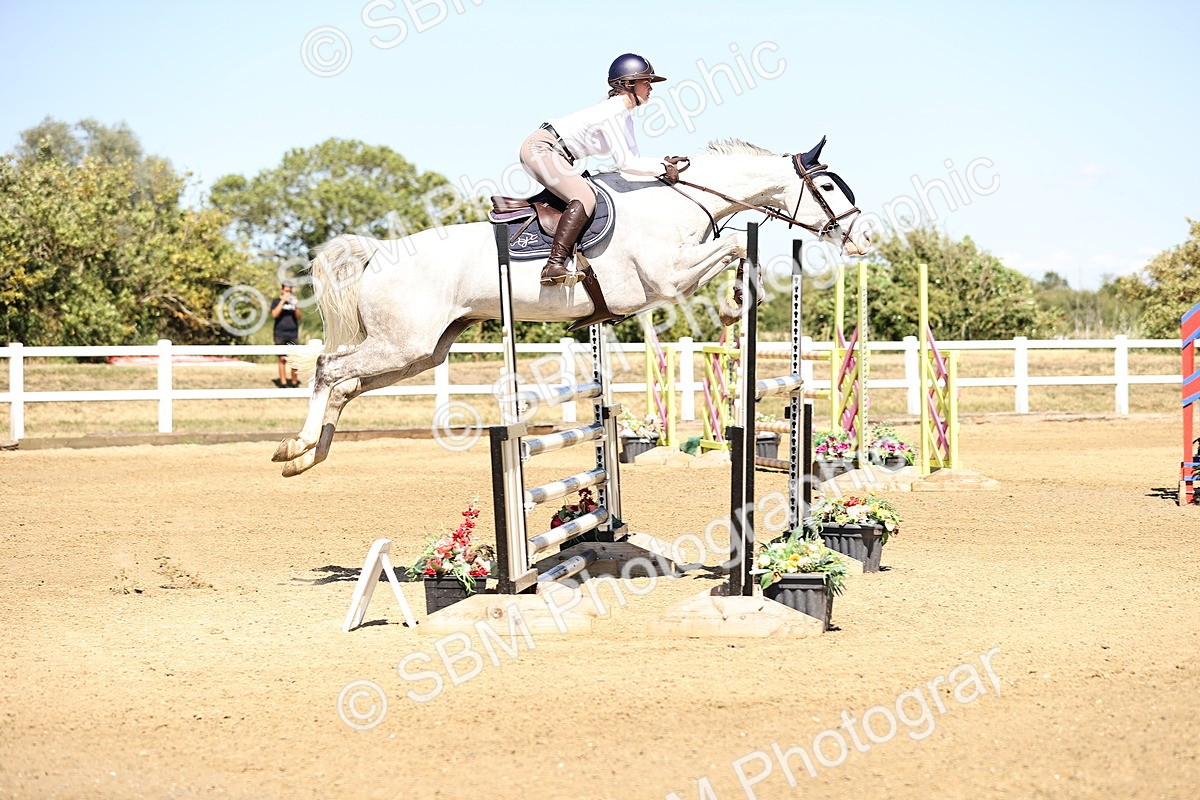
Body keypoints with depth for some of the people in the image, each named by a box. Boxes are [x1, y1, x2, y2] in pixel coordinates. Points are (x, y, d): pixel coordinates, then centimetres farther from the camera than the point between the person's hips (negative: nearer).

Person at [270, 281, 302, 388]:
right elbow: (274, 314, -10)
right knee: (282, 359, -3)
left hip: (293, 335, 2)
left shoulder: (293, 301, 13)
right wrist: (282, 301, -16)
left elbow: (298, 316, 3)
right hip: (280, 334, -2)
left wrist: (296, 306, -15)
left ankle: (295, 383, 4)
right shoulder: (276, 301, 7)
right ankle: (283, 383, -2)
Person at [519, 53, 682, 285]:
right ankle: (554, 266, -30)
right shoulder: (612, 112, -17)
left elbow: (634, 158, 17)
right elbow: (625, 163, -20)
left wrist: (666, 164, 4)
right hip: (540, 147, -11)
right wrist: (662, 169, -12)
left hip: (554, 155, 11)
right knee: (584, 199, -24)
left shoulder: (624, 116, 13)